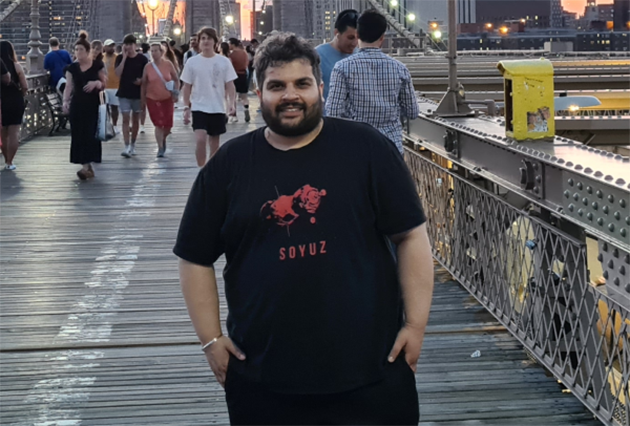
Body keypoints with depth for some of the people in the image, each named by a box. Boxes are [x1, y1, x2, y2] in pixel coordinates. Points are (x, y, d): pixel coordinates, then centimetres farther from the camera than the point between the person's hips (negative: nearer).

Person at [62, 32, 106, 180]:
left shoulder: (97, 65, 1)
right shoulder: (72, 68, 7)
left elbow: (105, 84, 6)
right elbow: (69, 86, 5)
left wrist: (97, 83, -15)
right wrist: (65, 101, -10)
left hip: (93, 104, -3)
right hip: (77, 104, 3)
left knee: (90, 134, -10)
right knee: (78, 135, 1)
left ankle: (86, 166, -12)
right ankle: (87, 166, 9)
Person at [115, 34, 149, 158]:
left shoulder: (142, 59, -1)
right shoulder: (120, 58, 1)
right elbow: (118, 73, -12)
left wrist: (141, 80, -17)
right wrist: (124, 57, -14)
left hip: (138, 93, 1)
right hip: (124, 93, 0)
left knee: (135, 119, 9)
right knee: (126, 119, -8)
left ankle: (132, 145, 22)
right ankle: (127, 147, -12)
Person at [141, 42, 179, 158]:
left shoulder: (168, 64, -4)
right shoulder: (148, 67, -3)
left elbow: (176, 80, 5)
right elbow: (144, 84, 4)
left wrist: (175, 93, -6)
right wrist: (143, 100, 3)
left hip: (167, 99, 1)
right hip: (152, 99, 0)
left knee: (168, 124, 2)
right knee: (158, 124, -6)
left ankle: (163, 139, 33)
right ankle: (160, 148, 3)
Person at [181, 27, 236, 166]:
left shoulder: (224, 61, -1)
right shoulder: (192, 62, 0)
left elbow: (230, 85, 1)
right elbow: (187, 87, 5)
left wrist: (231, 103, -13)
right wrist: (186, 108, 1)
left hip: (218, 109, 1)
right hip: (199, 107, -1)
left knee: (214, 144, 9)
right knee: (201, 140, -18)